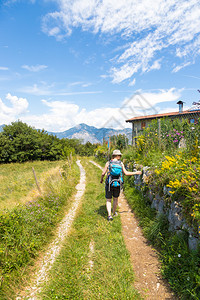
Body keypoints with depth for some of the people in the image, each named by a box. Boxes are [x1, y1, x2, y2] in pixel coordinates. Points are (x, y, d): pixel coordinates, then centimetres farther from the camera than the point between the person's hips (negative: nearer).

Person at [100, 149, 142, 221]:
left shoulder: (108, 163, -6)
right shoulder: (121, 163, -3)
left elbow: (103, 173, -8)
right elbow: (126, 173, -1)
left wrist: (101, 179, 13)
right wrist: (136, 172, 11)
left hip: (109, 184, -1)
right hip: (117, 184, 2)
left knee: (108, 200, 9)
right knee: (115, 199, 22)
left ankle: (109, 215, -5)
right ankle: (114, 213, 36)